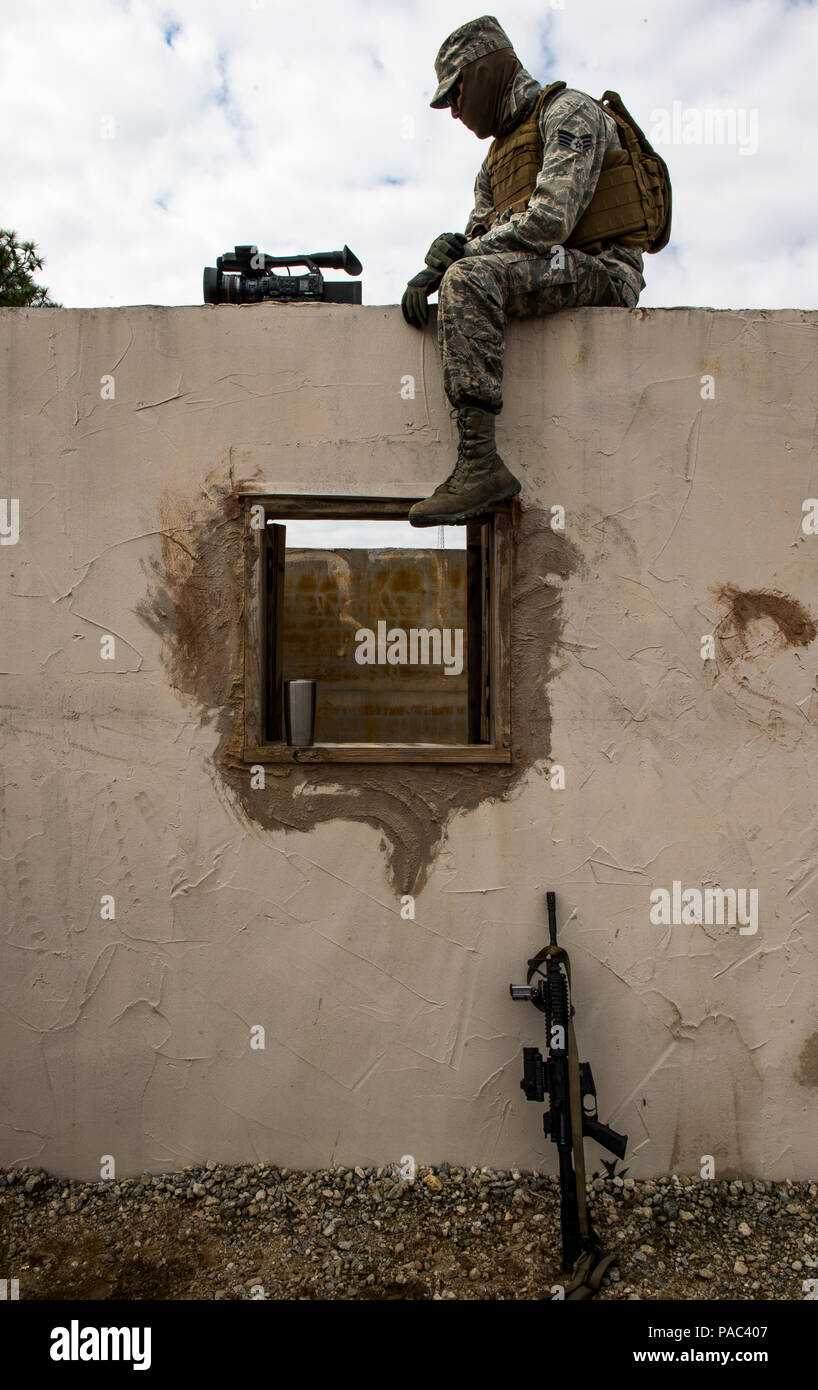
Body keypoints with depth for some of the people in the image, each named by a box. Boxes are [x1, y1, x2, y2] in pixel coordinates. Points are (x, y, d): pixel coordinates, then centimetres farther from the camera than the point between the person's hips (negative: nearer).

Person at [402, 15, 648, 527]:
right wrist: (431, 271, -6)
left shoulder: (569, 111, 0)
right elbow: (476, 239, 17)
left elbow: (551, 218, -16)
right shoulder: (497, 159, 27)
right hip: (546, 276, 9)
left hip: (601, 271, -9)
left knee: (470, 278, -28)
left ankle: (480, 464, -40)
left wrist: (461, 251, -10)